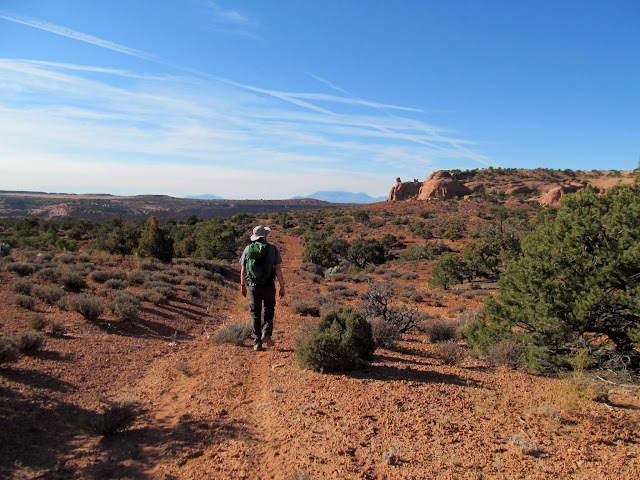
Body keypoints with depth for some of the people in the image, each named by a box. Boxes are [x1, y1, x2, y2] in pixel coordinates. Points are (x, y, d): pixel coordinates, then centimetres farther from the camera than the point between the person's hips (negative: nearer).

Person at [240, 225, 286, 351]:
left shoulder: (248, 249, 2)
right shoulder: (272, 249, -4)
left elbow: (243, 270, 7)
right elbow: (278, 269, -7)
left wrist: (243, 286, 19)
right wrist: (282, 287, -1)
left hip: (253, 286, 2)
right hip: (268, 286, -1)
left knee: (255, 313, 11)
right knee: (269, 310, 19)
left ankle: (257, 342, 10)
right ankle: (266, 333, 2)